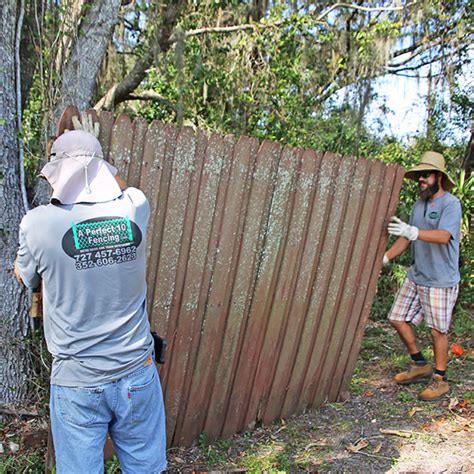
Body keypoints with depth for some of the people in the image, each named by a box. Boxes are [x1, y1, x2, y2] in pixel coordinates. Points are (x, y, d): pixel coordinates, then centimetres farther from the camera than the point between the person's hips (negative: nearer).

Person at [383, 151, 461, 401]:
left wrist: (412, 231, -41)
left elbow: (444, 236, -28)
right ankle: (419, 365, 28)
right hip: (416, 276, 8)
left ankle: (440, 379, 20)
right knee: (398, 319, 9)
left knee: (437, 330, 2)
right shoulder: (419, 204, 11)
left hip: (441, 280, -7)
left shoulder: (451, 204, -12)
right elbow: (406, 239, 13)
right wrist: (384, 257, 2)